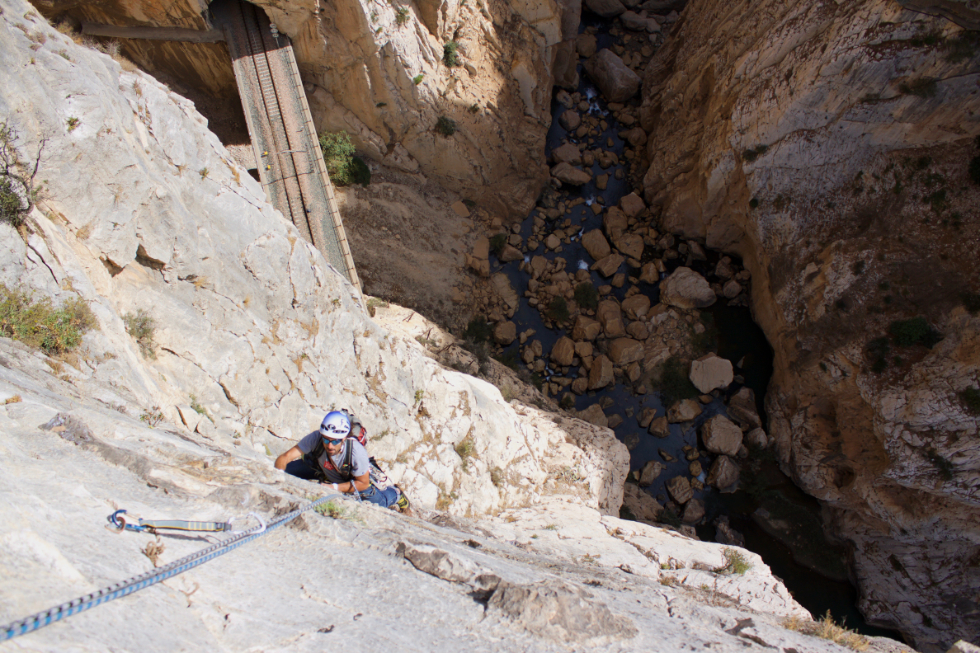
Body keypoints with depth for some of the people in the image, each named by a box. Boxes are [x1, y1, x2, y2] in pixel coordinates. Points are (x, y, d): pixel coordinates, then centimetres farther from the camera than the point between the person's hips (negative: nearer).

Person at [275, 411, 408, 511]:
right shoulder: (315, 438, -38)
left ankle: (395, 494, 30)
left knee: (378, 503, -7)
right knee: (287, 468, -10)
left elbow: (363, 483, -27)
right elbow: (284, 458, -35)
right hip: (322, 470, 3)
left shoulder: (357, 452, -42)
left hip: (355, 479, -2)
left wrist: (334, 488, -34)